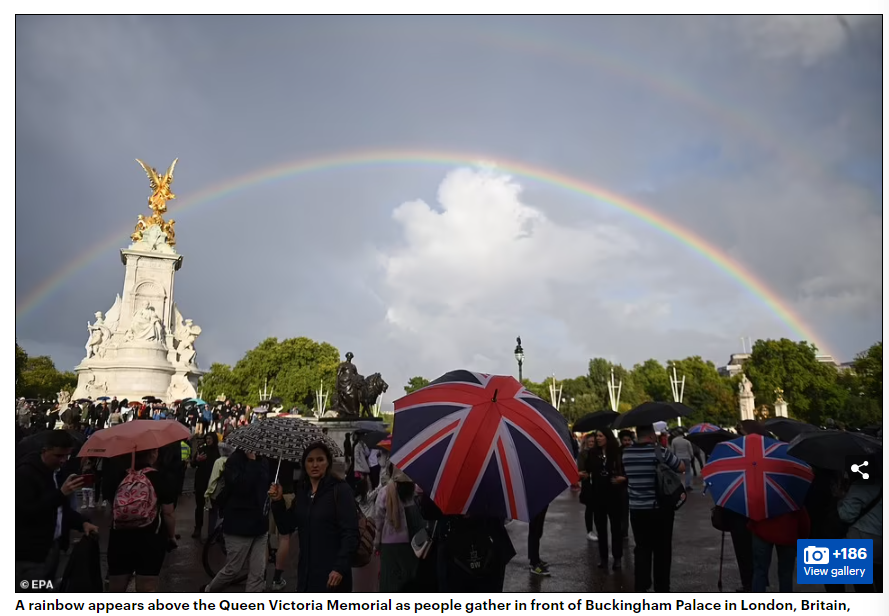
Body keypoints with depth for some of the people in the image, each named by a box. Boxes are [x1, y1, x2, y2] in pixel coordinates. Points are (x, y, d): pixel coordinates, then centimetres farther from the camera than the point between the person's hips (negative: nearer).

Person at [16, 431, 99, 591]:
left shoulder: (58, 471, 8)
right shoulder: (25, 472, -15)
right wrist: (61, 493, -29)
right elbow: (26, 511, -23)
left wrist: (82, 523, 3)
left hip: (53, 546, 8)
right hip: (30, 551, -7)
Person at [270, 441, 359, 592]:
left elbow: (350, 533, -14)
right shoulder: (302, 491, 9)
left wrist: (340, 567, -20)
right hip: (306, 570, 6)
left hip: (332, 570, -6)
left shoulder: (340, 489, -10)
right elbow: (287, 527, 12)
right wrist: (278, 502, -2)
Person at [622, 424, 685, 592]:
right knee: (662, 550, 10)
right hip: (660, 509, -3)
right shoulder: (660, 452, -13)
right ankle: (661, 590, 19)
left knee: (642, 548, 12)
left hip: (636, 509, 3)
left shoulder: (626, 453, 0)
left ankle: (641, 588, 10)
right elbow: (682, 468, -1)